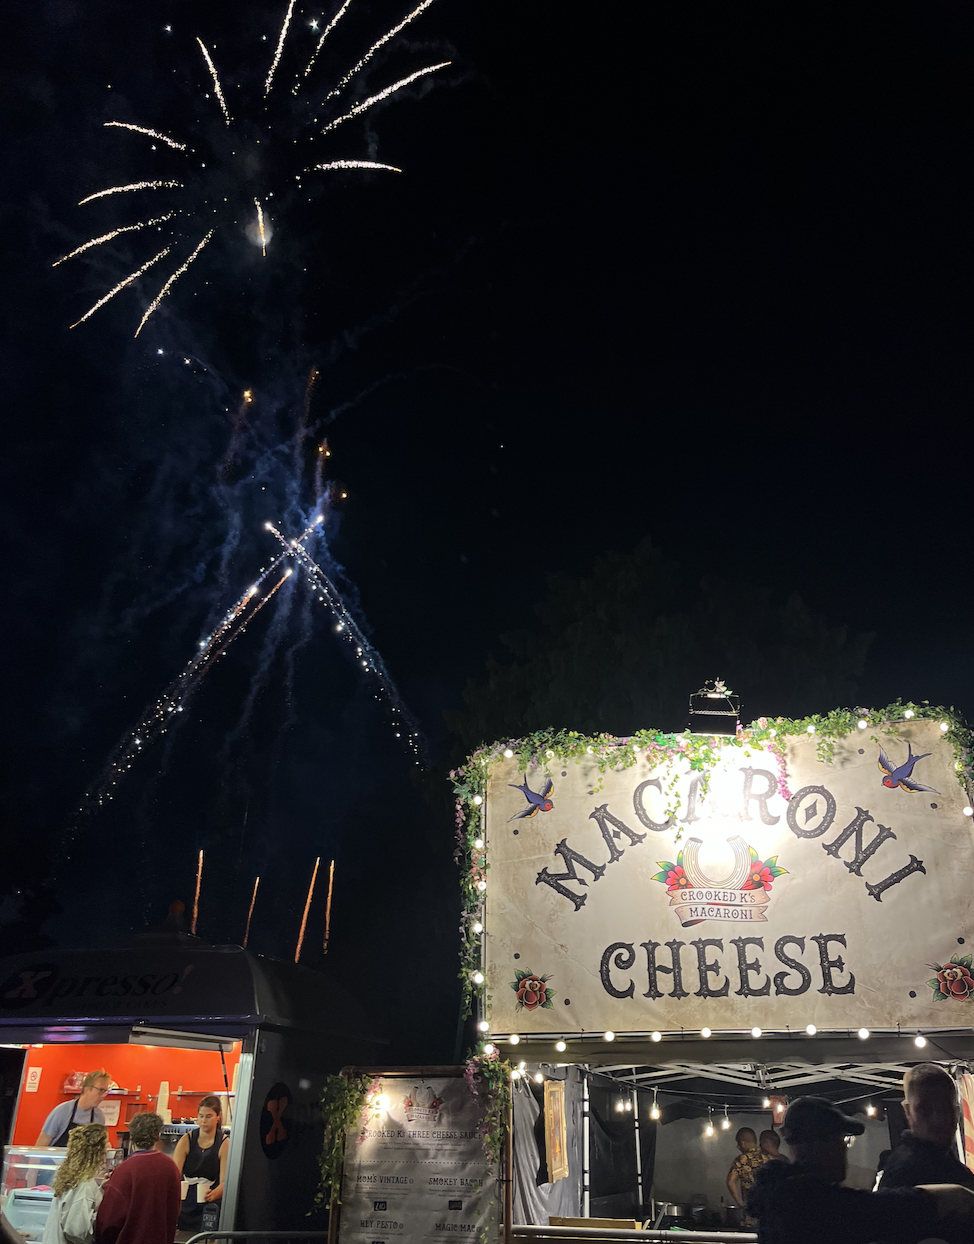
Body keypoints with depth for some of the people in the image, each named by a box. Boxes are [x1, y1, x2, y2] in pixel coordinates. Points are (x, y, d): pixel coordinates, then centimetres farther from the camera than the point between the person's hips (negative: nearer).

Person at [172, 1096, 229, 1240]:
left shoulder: (224, 1143, -6)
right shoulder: (186, 1140, 1)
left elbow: (225, 1181, -12)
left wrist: (213, 1194, -32)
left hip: (212, 1206, -2)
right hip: (187, 1205, 2)